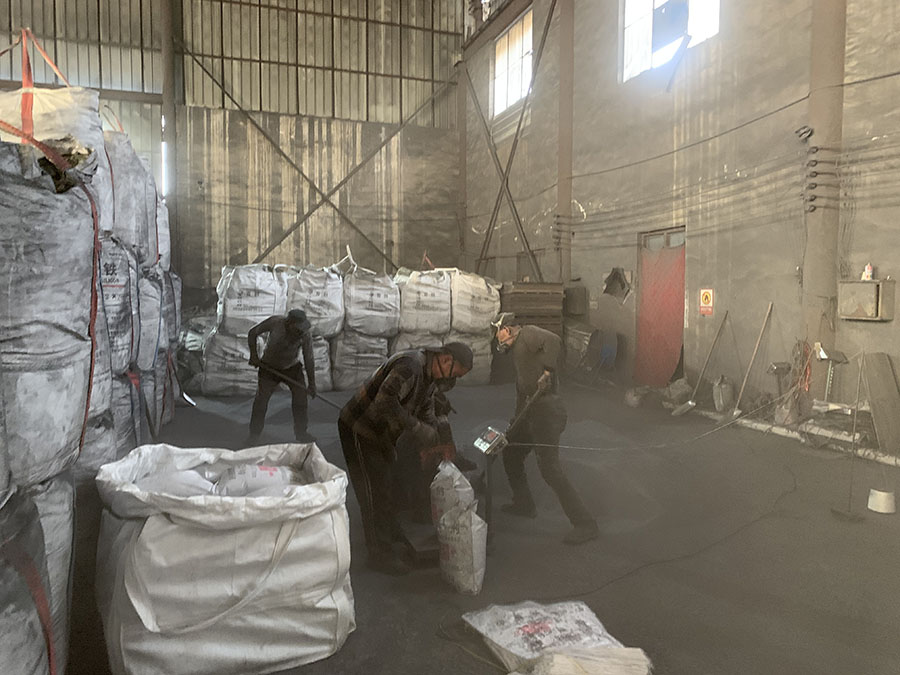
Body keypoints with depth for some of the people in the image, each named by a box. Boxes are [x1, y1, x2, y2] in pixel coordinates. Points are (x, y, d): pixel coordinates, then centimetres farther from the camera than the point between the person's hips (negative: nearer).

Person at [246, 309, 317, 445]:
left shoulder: (305, 334, -23)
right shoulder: (275, 322, -24)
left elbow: (309, 359, -18)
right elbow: (253, 333, -8)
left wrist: (311, 383, -18)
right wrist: (254, 355, -14)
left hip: (292, 367, 1)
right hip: (269, 367, -1)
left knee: (300, 395, -5)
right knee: (261, 399, -5)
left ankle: (300, 432, 11)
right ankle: (254, 434, 10)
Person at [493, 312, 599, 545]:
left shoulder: (528, 334, -6)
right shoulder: (517, 350, 23)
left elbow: (554, 340, -27)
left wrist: (547, 372, -31)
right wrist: (515, 422, 27)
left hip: (545, 410, -10)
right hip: (531, 412, 10)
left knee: (549, 469, -13)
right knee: (511, 454, 21)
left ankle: (585, 524, -8)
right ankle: (524, 504, 38)